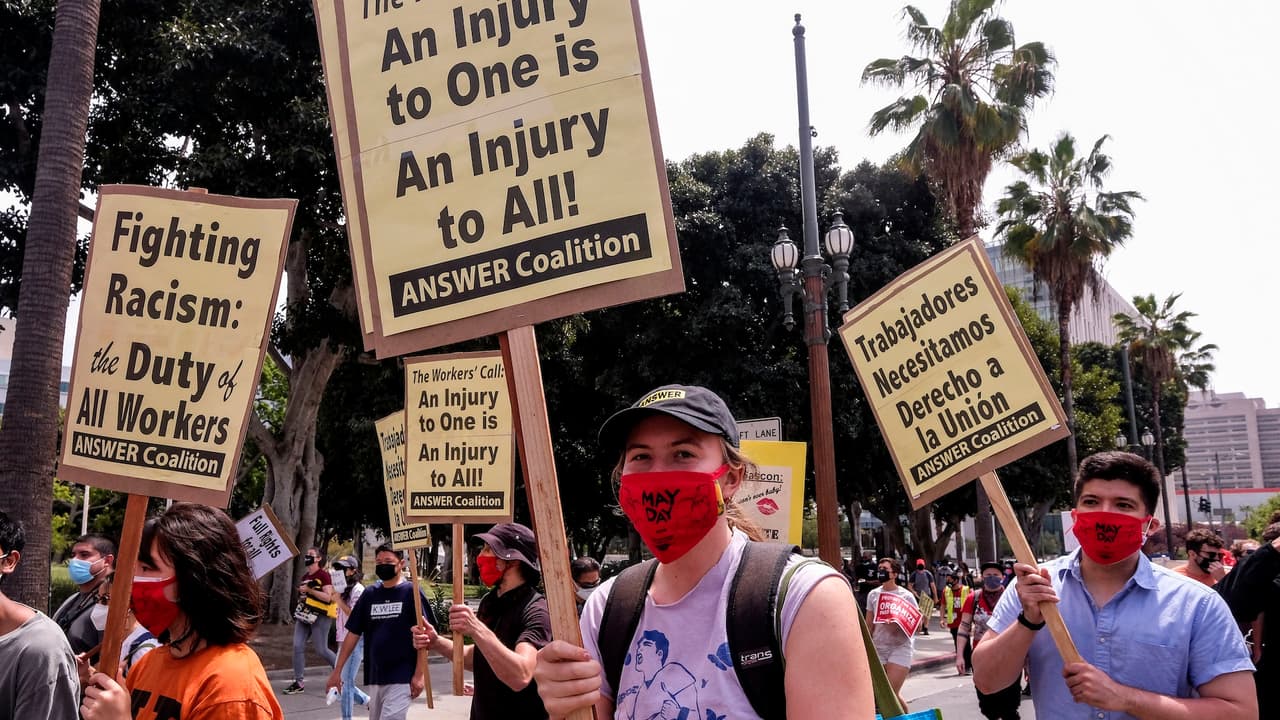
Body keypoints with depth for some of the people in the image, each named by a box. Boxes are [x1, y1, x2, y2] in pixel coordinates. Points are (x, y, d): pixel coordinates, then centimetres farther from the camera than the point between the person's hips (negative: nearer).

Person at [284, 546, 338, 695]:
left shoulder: (324, 575, -9)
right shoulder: (305, 577, 16)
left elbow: (327, 597, -17)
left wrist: (309, 590, -17)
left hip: (319, 617, -8)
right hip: (304, 615, 8)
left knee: (321, 650, -3)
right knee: (298, 646, -2)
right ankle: (298, 682, 4)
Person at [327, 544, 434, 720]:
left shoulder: (411, 592, -4)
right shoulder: (369, 594, 9)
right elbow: (353, 633, 12)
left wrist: (420, 674, -14)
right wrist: (337, 671, 7)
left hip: (401, 678, -6)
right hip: (374, 677, 6)